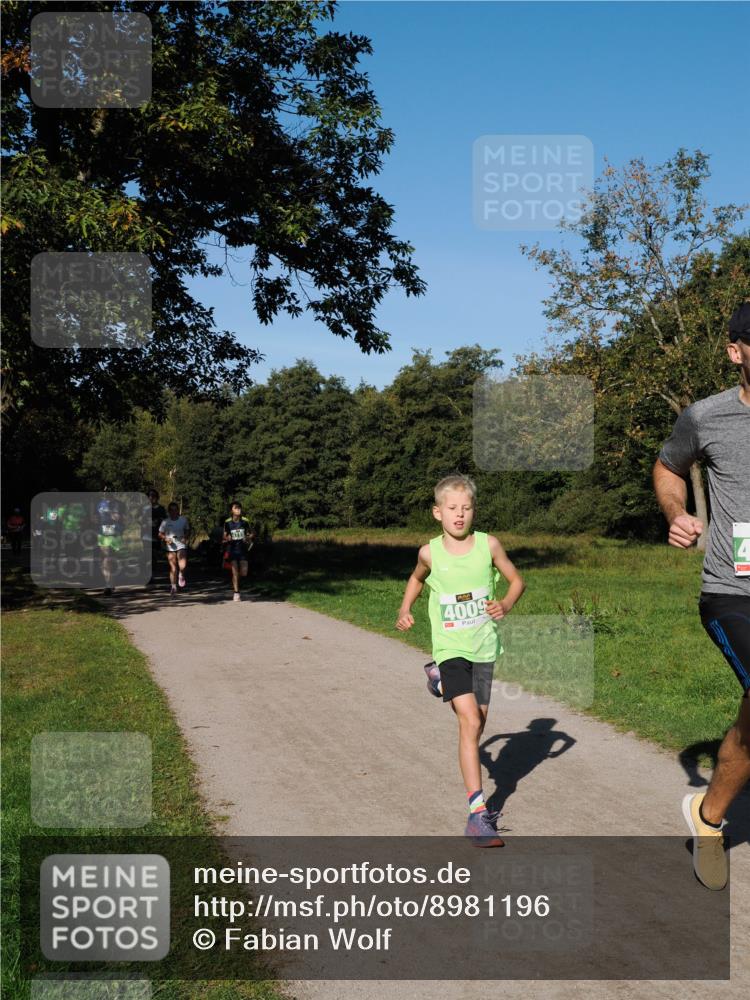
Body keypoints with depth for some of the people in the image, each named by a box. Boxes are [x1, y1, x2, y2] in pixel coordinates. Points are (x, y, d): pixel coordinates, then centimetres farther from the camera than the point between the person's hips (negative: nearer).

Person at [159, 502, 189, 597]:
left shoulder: (183, 519, 1)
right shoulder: (165, 522, -2)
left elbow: (187, 531, 14)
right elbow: (160, 534, 5)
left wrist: (185, 538, -5)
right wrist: (166, 538, -14)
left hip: (181, 545, 0)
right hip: (170, 546, 0)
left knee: (182, 566, -20)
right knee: (173, 567, 0)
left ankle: (181, 575, 14)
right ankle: (173, 586, 15)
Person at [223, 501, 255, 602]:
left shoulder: (245, 521, -2)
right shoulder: (227, 522, -3)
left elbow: (252, 533, 10)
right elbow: (224, 537, 6)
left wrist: (249, 538, -11)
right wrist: (227, 539, -17)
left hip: (242, 550, 1)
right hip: (232, 550, -1)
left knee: (243, 573, -4)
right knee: (235, 572, -5)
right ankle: (236, 593, 6)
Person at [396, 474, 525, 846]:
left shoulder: (488, 544, -6)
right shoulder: (430, 553, -6)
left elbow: (516, 580, 6)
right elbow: (417, 579, 17)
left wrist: (506, 605, -13)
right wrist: (404, 610, 3)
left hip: (484, 647, 3)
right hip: (450, 648, -3)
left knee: (478, 720, 15)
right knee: (470, 722, -17)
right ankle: (477, 812, -18)